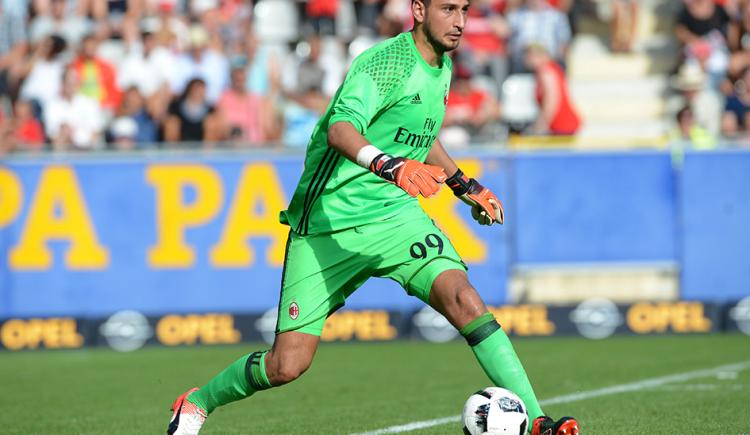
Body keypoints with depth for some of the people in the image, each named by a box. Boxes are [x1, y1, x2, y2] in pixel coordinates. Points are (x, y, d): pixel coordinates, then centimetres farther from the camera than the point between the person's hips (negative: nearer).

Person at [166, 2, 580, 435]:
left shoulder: (442, 66, 9)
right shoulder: (386, 61, -17)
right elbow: (341, 128, -35)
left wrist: (465, 184, 29)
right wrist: (390, 166, -52)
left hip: (395, 214, 6)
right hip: (327, 223, -6)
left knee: (462, 298, -22)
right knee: (288, 364, -5)